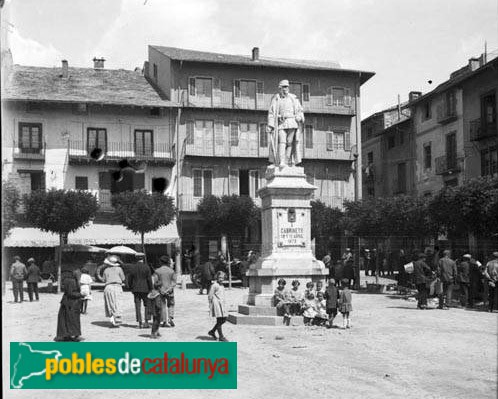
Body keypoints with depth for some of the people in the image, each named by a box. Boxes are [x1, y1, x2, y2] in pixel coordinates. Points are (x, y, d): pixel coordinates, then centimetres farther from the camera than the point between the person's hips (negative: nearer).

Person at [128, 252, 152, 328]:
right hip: (145, 289, -2)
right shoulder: (146, 267, -7)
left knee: (138, 307, 6)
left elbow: (129, 280, 5)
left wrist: (131, 288, 17)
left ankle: (140, 323, 5)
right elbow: (149, 279, -9)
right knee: (147, 306, 10)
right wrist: (150, 289, -2)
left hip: (136, 290, 2)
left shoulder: (133, 268, 1)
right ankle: (146, 322, 1)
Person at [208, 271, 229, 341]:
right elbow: (210, 296, -11)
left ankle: (212, 331, 24)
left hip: (222, 304, 9)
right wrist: (210, 305, -13)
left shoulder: (222, 285, 15)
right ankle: (221, 336, 3)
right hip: (216, 304, -9)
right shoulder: (214, 285, -11)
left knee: (224, 319, 10)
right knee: (219, 320, -5)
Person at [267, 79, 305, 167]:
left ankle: (288, 162, 1)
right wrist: (270, 125, -3)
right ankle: (281, 162, -21)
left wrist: (300, 117, -2)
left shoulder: (293, 98, 14)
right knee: (282, 142, -15)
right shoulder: (276, 99, 8)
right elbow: (271, 113, 5)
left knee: (290, 143, -2)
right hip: (281, 124, -2)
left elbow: (299, 110, 19)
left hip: (292, 123, 2)